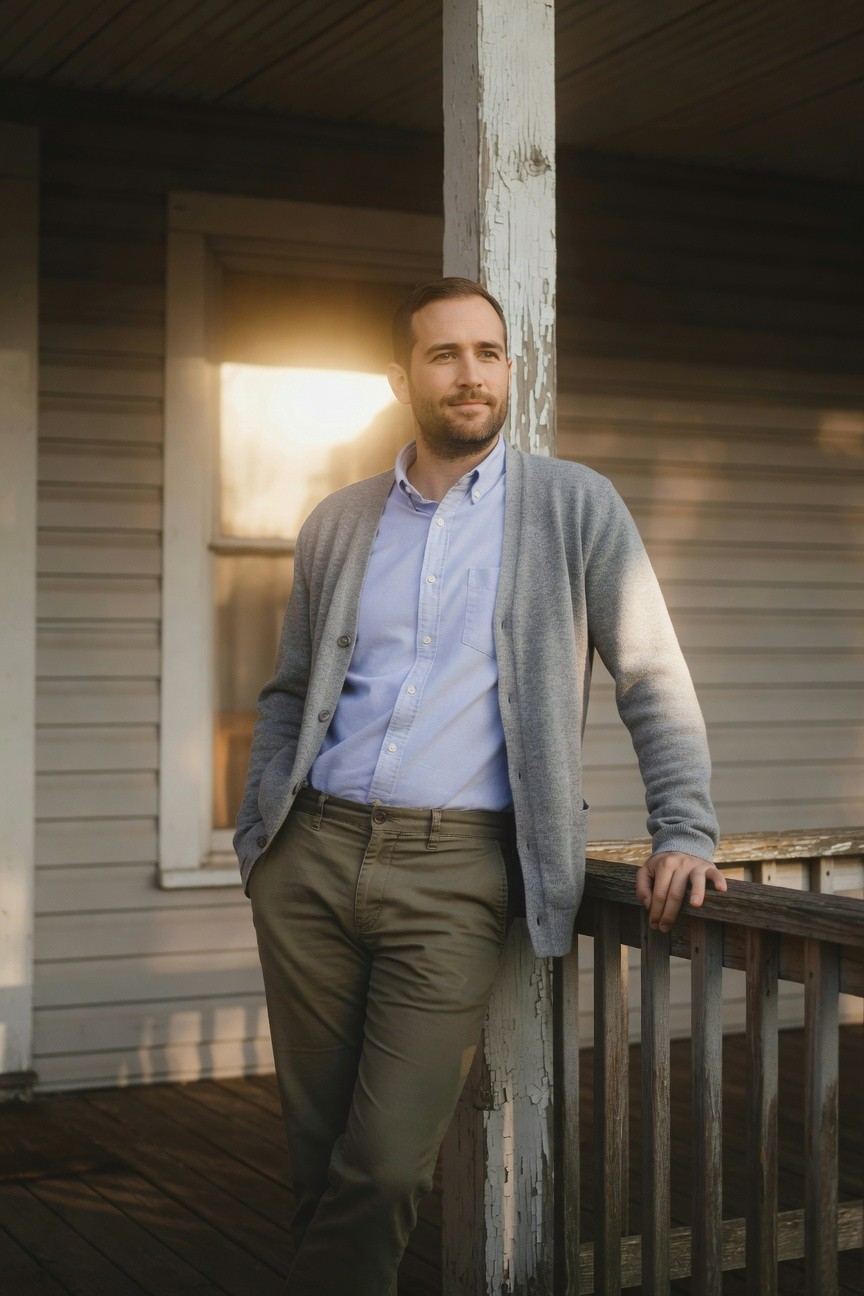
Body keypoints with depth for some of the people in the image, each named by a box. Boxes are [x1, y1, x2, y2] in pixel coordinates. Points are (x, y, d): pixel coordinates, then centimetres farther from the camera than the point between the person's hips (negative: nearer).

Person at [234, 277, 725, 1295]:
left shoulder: (576, 507, 4)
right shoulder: (337, 525, 13)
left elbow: (653, 679, 4)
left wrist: (684, 830, -5)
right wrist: (256, 829, 9)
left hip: (455, 871, -3)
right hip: (311, 857, 3)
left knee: (385, 1168, -10)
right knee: (318, 1157, 9)